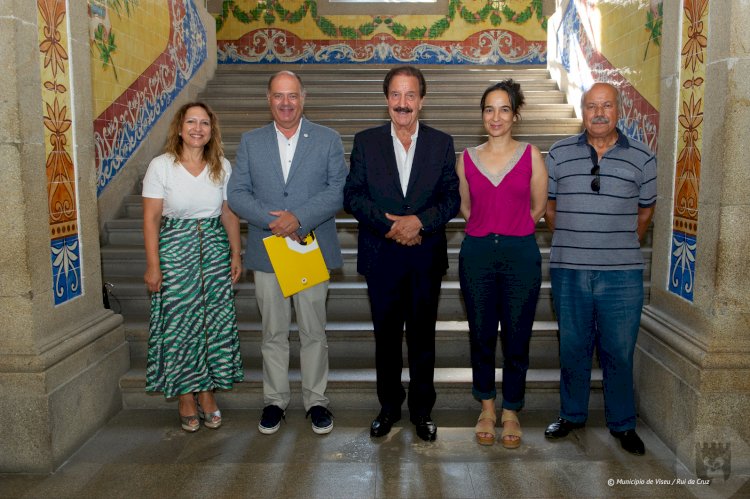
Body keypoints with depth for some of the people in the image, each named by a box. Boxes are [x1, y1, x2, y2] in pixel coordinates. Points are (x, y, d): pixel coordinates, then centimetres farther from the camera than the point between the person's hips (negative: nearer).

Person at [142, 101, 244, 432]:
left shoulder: (222, 166, 4)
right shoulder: (161, 166, -5)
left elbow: (230, 215, 8)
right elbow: (151, 219, -6)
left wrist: (236, 255, 3)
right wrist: (152, 265, -10)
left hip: (214, 250, 3)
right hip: (175, 251, -2)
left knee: (214, 321, 6)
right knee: (179, 322, 4)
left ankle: (207, 393, 22)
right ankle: (185, 396, 20)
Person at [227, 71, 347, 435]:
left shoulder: (328, 140, 4)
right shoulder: (250, 142, 9)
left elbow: (338, 190, -6)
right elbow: (237, 194, 2)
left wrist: (298, 218, -18)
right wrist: (273, 220, -15)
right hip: (267, 252, 2)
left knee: (313, 332, 6)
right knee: (273, 333, 10)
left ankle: (316, 401, 22)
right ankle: (275, 400, 25)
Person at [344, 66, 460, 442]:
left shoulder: (441, 143, 5)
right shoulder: (365, 142, 4)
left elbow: (452, 198, 1)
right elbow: (352, 195, -2)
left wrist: (420, 221, -17)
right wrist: (390, 225, -15)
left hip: (426, 255, 0)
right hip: (382, 255, 0)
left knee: (422, 336, 9)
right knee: (386, 335, 10)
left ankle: (422, 409, 26)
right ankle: (389, 406, 28)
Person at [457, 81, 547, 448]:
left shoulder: (530, 155, 1)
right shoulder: (467, 158, 5)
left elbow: (538, 207, 7)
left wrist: (512, 233, 11)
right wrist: (489, 231, 10)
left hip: (520, 255, -1)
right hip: (477, 254, 1)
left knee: (516, 338, 6)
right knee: (481, 336, 10)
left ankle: (511, 411, 25)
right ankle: (486, 408, 29)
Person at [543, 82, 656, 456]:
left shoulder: (642, 158, 4)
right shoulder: (559, 153, 5)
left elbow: (645, 211, 14)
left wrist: (622, 247, 12)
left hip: (622, 274, 0)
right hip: (568, 270, 1)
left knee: (619, 350, 7)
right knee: (572, 347, 12)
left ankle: (622, 423, 25)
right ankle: (572, 414, 30)